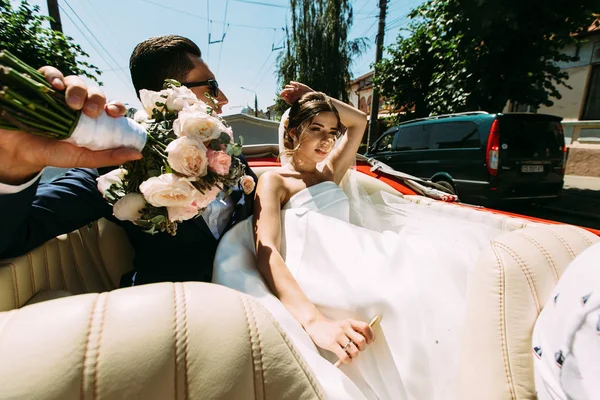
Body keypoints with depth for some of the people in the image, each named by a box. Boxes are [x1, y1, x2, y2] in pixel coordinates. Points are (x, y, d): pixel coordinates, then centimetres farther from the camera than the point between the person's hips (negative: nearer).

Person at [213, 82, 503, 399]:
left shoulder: (329, 173, 20)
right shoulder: (273, 181, 0)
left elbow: (359, 121, 32)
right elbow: (266, 253, -16)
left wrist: (316, 98, 20)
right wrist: (315, 321, -31)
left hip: (362, 260, 7)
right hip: (324, 273, -7)